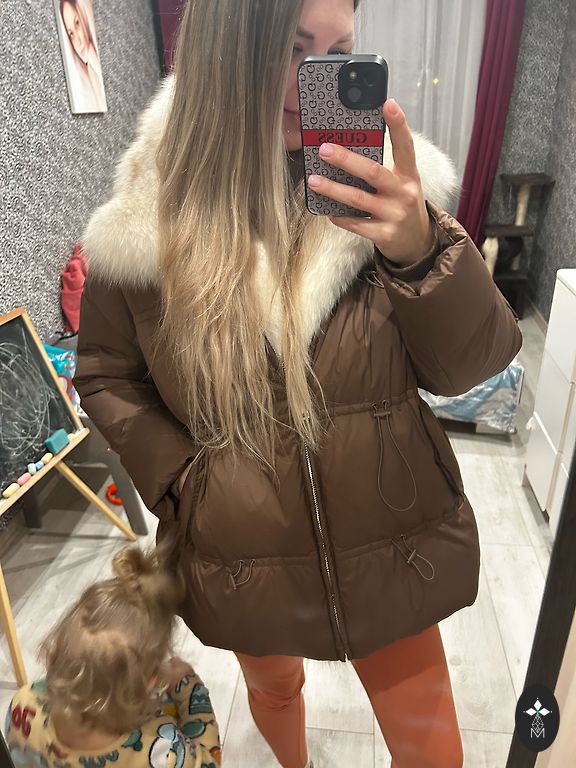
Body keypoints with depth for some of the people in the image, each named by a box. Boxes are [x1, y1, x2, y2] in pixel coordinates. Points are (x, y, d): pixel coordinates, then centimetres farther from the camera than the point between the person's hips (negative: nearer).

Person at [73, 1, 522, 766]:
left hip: (392, 547, 0)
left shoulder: (376, 186, -12)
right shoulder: (144, 224, -13)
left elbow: (472, 366, -13)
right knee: (273, 691, 32)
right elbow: (106, 379, 1)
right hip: (242, 557, 1)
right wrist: (182, 481, -11)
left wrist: (420, 248, -31)